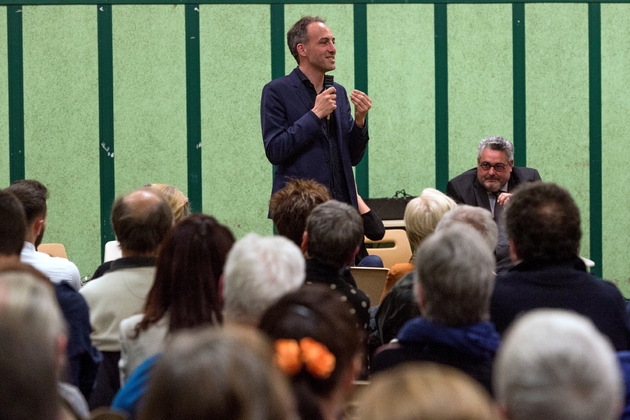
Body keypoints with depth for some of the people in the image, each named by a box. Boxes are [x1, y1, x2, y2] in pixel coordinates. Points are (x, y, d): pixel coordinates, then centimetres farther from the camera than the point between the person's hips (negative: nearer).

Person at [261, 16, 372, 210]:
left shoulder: (339, 92, 14)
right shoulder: (277, 91, -3)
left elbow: (353, 157, 15)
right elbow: (274, 151, -13)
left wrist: (360, 119, -2)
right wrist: (315, 114, -14)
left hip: (341, 206, 5)